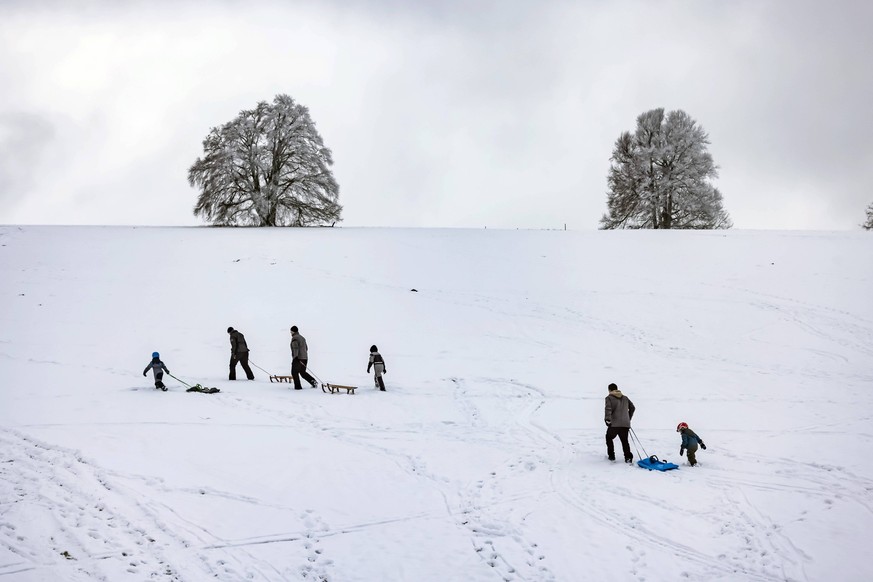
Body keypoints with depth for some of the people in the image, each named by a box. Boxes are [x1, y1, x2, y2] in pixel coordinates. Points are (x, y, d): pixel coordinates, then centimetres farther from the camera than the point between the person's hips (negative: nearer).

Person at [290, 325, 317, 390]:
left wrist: (295, 356, -28)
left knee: (294, 372, 3)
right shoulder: (302, 338, 18)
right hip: (305, 358, 8)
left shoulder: (294, 338, -8)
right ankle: (313, 381, 2)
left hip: (298, 358, -8)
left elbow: (295, 347, -22)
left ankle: (298, 386, -3)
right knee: (303, 372, 17)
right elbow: (306, 348, 24)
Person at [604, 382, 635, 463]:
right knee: (624, 441, 9)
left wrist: (607, 419, -22)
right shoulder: (625, 398, 19)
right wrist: (628, 418, 31)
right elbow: (632, 408, 23)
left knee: (609, 438, 19)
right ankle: (628, 457, -10)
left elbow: (608, 409, -15)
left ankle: (611, 455, 17)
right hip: (625, 424, 4)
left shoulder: (609, 398, 1)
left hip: (614, 424, -4)